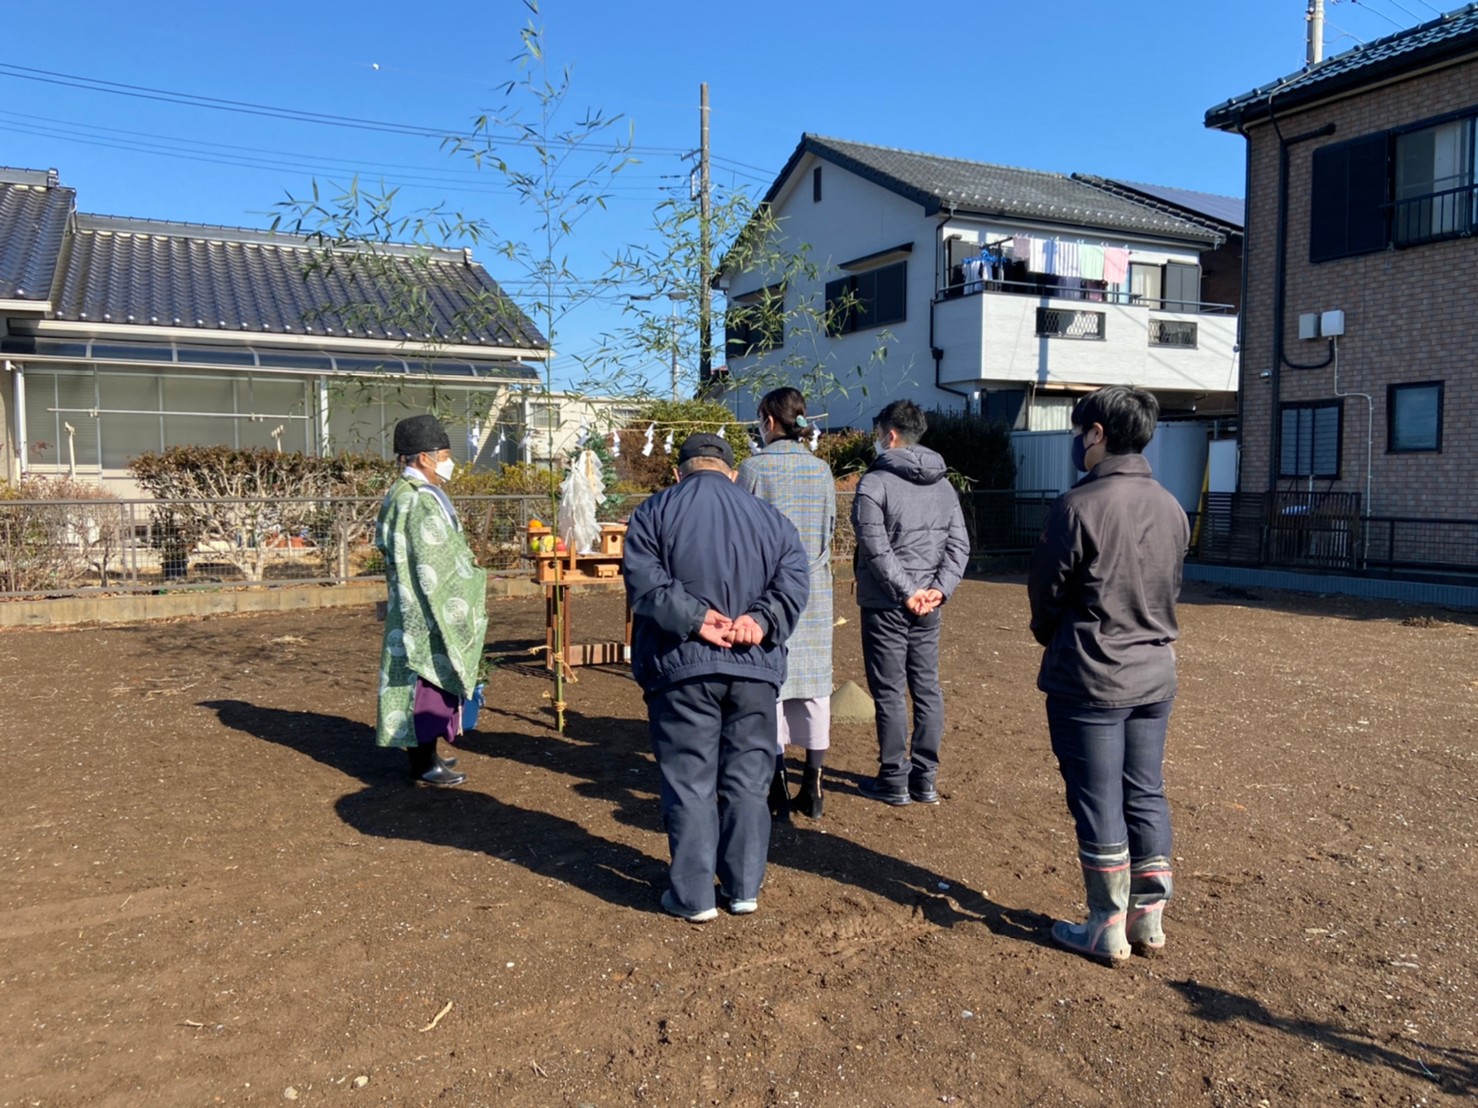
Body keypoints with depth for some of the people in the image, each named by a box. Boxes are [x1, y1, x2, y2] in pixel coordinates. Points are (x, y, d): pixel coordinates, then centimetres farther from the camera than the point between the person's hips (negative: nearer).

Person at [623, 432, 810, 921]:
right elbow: (793, 579, -3)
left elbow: (645, 581, -13)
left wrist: (694, 618, -15)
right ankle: (744, 888, 20)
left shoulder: (654, 512, 1)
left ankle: (692, 895, 11)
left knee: (689, 784, 5)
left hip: (682, 667, -2)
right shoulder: (769, 517, 10)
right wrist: (760, 620, -13)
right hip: (754, 669, 3)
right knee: (747, 782, 12)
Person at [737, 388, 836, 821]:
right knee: (814, 686, 9)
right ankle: (812, 789, 16)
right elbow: (830, 527, 11)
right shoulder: (821, 469, 3)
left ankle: (777, 793, 8)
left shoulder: (754, 467, -9)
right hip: (814, 590, 4)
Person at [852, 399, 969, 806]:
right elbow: (959, 544, 5)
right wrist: (938, 589, -3)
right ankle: (926, 779, 18)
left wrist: (906, 592, -15)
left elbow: (877, 548, -18)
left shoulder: (874, 483, -10)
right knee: (927, 688, 11)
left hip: (886, 604, -6)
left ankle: (894, 781, 9)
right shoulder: (943, 484, 11)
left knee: (889, 692, 2)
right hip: (928, 605, 6)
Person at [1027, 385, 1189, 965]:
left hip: (1089, 678, -6)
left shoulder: (1078, 505, -17)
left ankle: (1107, 930, 15)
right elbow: (1170, 588, 11)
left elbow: (1046, 590, -8)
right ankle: (1149, 919, 25)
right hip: (1154, 674, 6)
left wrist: (1049, 635, 11)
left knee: (1097, 803, 4)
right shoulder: (1171, 508, 4)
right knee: (1146, 796, 15)